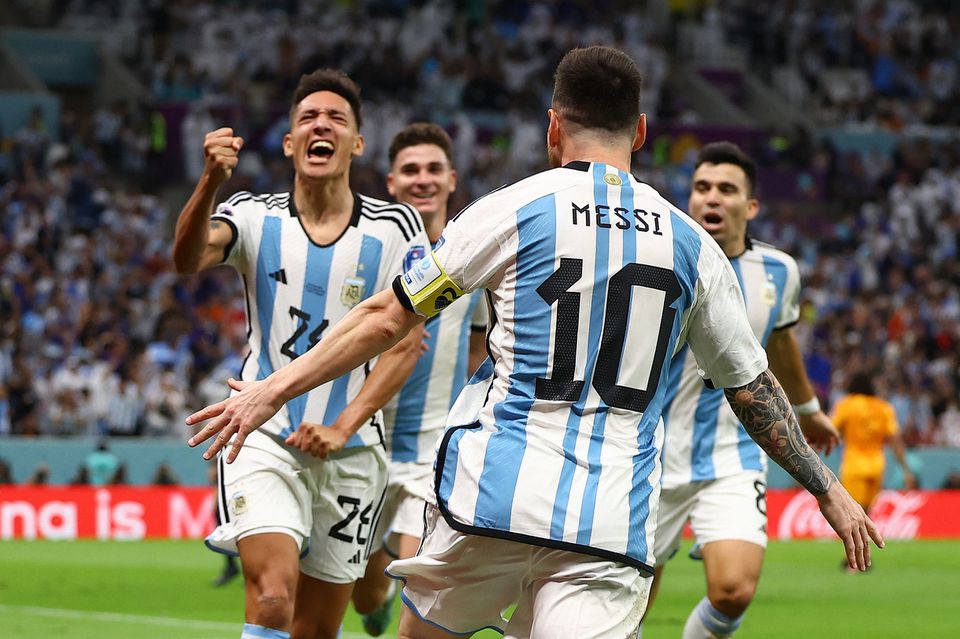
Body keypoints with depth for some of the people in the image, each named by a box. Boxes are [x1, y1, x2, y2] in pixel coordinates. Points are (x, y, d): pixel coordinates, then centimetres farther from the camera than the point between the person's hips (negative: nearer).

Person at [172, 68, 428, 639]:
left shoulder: (395, 226, 1)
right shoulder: (256, 216, 0)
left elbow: (407, 340, -4)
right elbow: (189, 259, -20)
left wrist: (343, 427, -15)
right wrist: (211, 183, -40)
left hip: (351, 449, 2)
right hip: (264, 438, -1)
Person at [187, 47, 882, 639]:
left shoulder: (512, 210, 3)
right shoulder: (690, 242, 11)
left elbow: (388, 317, 4)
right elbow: (754, 388, 17)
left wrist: (275, 389, 12)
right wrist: (828, 487, 29)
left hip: (496, 497, -2)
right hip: (615, 523, 2)